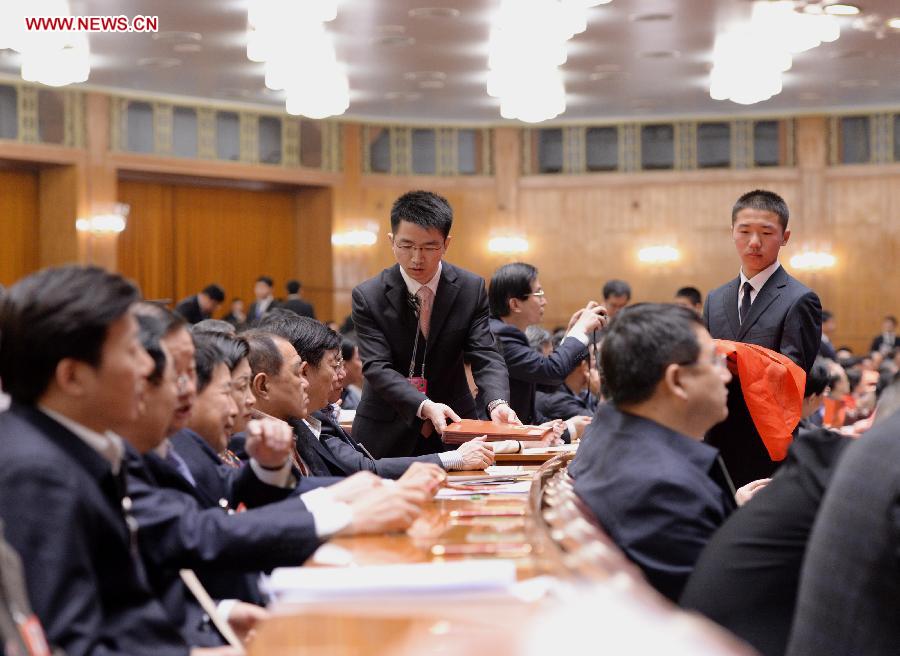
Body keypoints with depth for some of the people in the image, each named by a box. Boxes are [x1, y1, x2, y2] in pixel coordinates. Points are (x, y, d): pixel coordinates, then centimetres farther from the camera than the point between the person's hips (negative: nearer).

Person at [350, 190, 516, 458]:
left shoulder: (471, 289, -5)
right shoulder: (367, 296, -11)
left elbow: (485, 355, -10)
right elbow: (377, 367, -18)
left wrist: (497, 403, -32)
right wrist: (424, 406, -35)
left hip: (454, 426, 2)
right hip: (387, 435, -2)